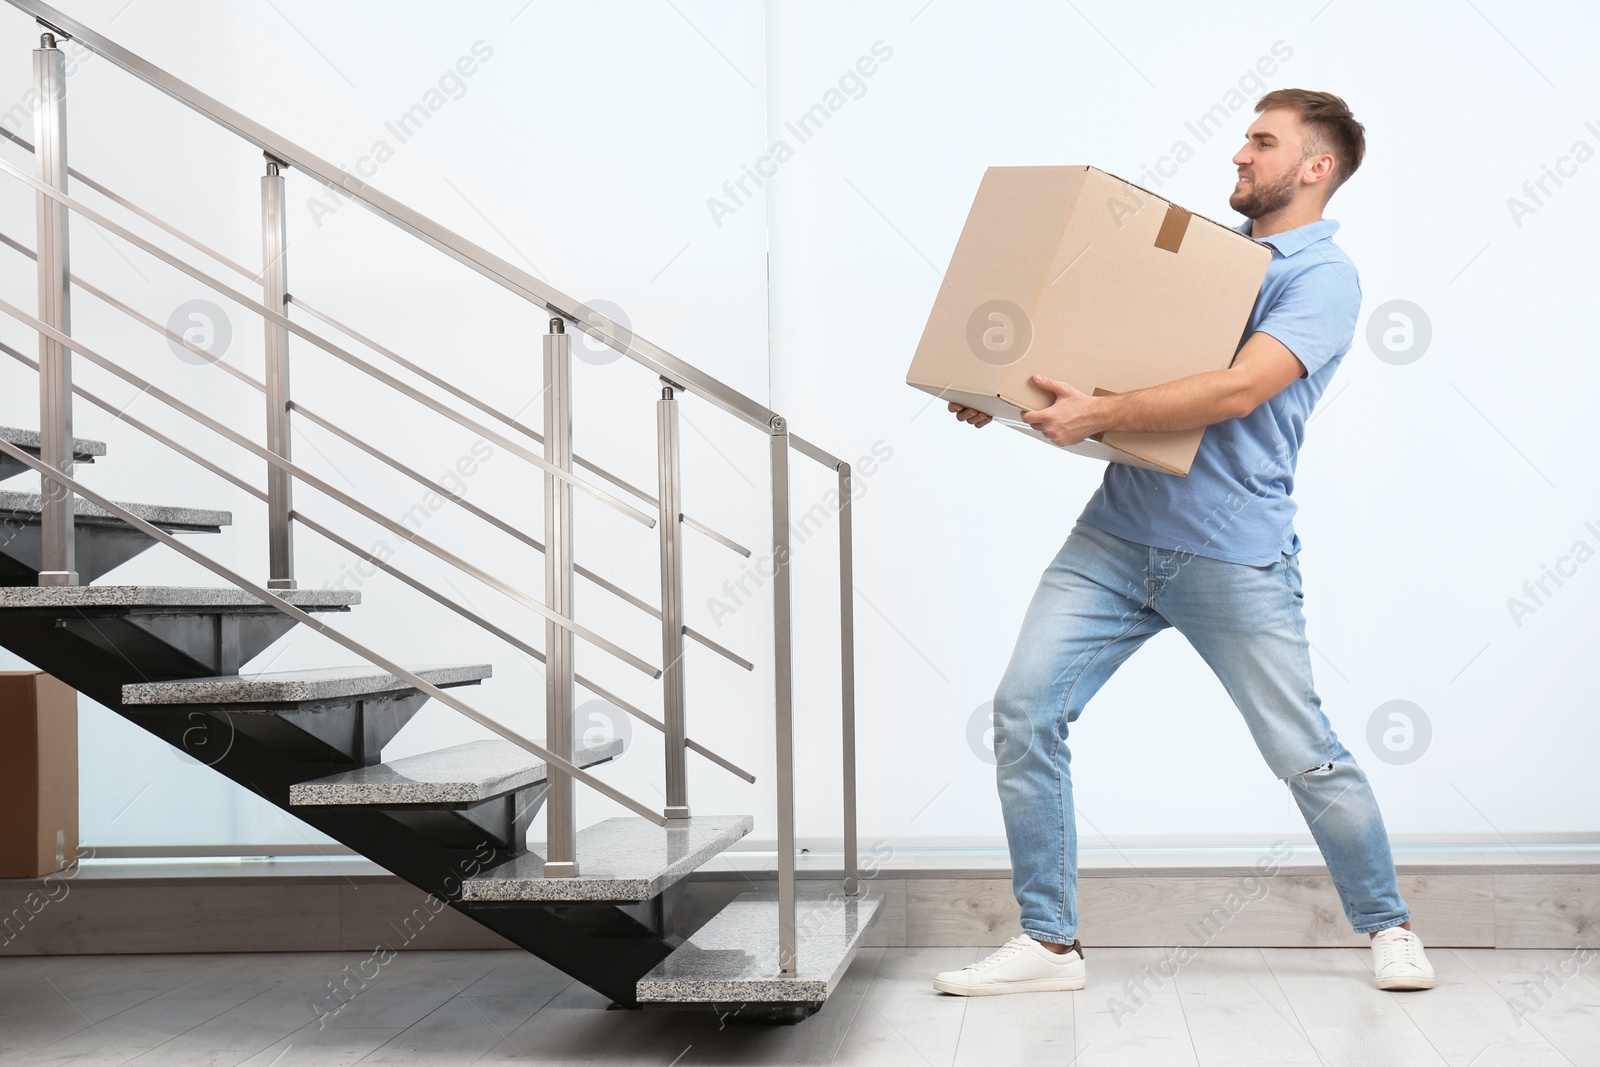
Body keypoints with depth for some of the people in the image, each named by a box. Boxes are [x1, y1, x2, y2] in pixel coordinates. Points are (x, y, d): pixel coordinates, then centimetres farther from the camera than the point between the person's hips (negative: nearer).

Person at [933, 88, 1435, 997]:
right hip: (1117, 533, 6)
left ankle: (1388, 925, 27)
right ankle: (1050, 942, 3)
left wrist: (1098, 414, -24)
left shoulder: (1324, 277, -6)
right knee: (1025, 708, -7)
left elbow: (1238, 390, -22)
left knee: (1305, 755, 3)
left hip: (1236, 560, -6)